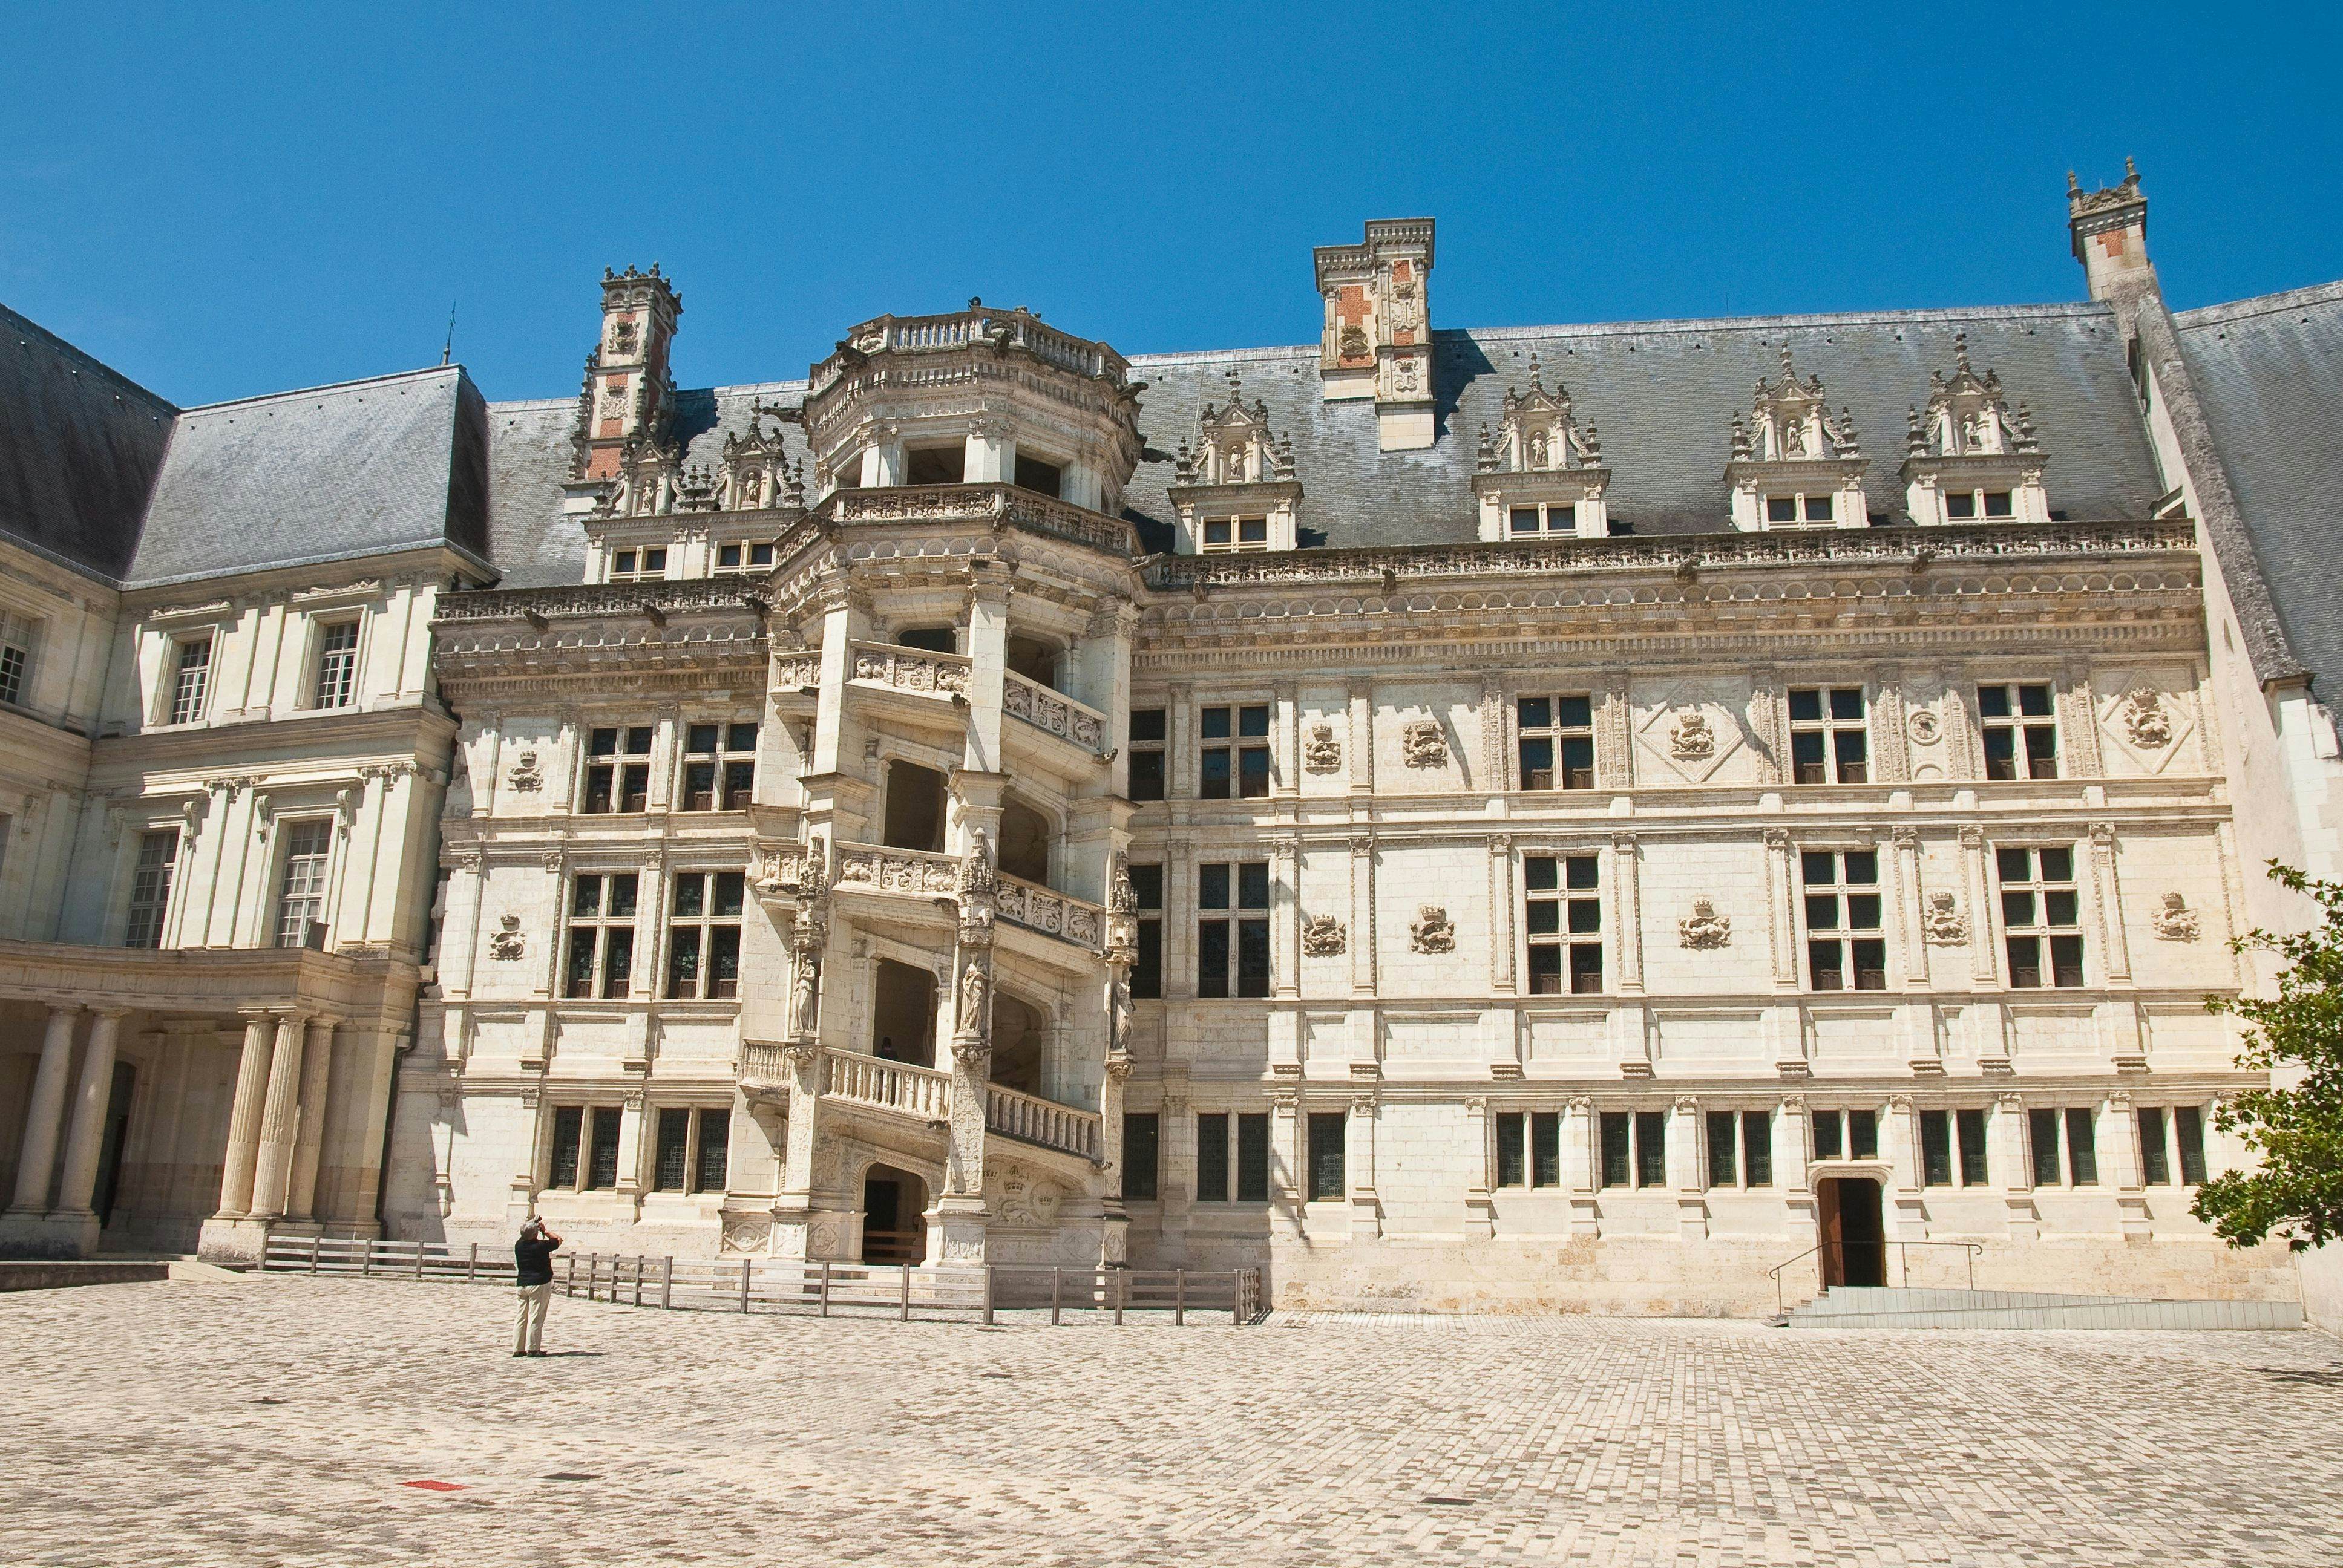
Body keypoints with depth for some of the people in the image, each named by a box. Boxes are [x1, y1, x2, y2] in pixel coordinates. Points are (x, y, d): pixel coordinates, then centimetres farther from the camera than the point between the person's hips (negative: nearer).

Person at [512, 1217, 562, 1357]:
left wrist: (533, 1226, 16)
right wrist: (545, 1231, 9)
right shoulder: (541, 1245, -16)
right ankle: (533, 1348, -3)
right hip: (539, 1284, -6)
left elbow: (526, 1238, 25)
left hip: (522, 1284, 6)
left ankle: (518, 1349, 12)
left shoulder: (519, 1245, 0)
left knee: (522, 1318, 11)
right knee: (536, 1318, -3)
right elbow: (558, 1240, 1)